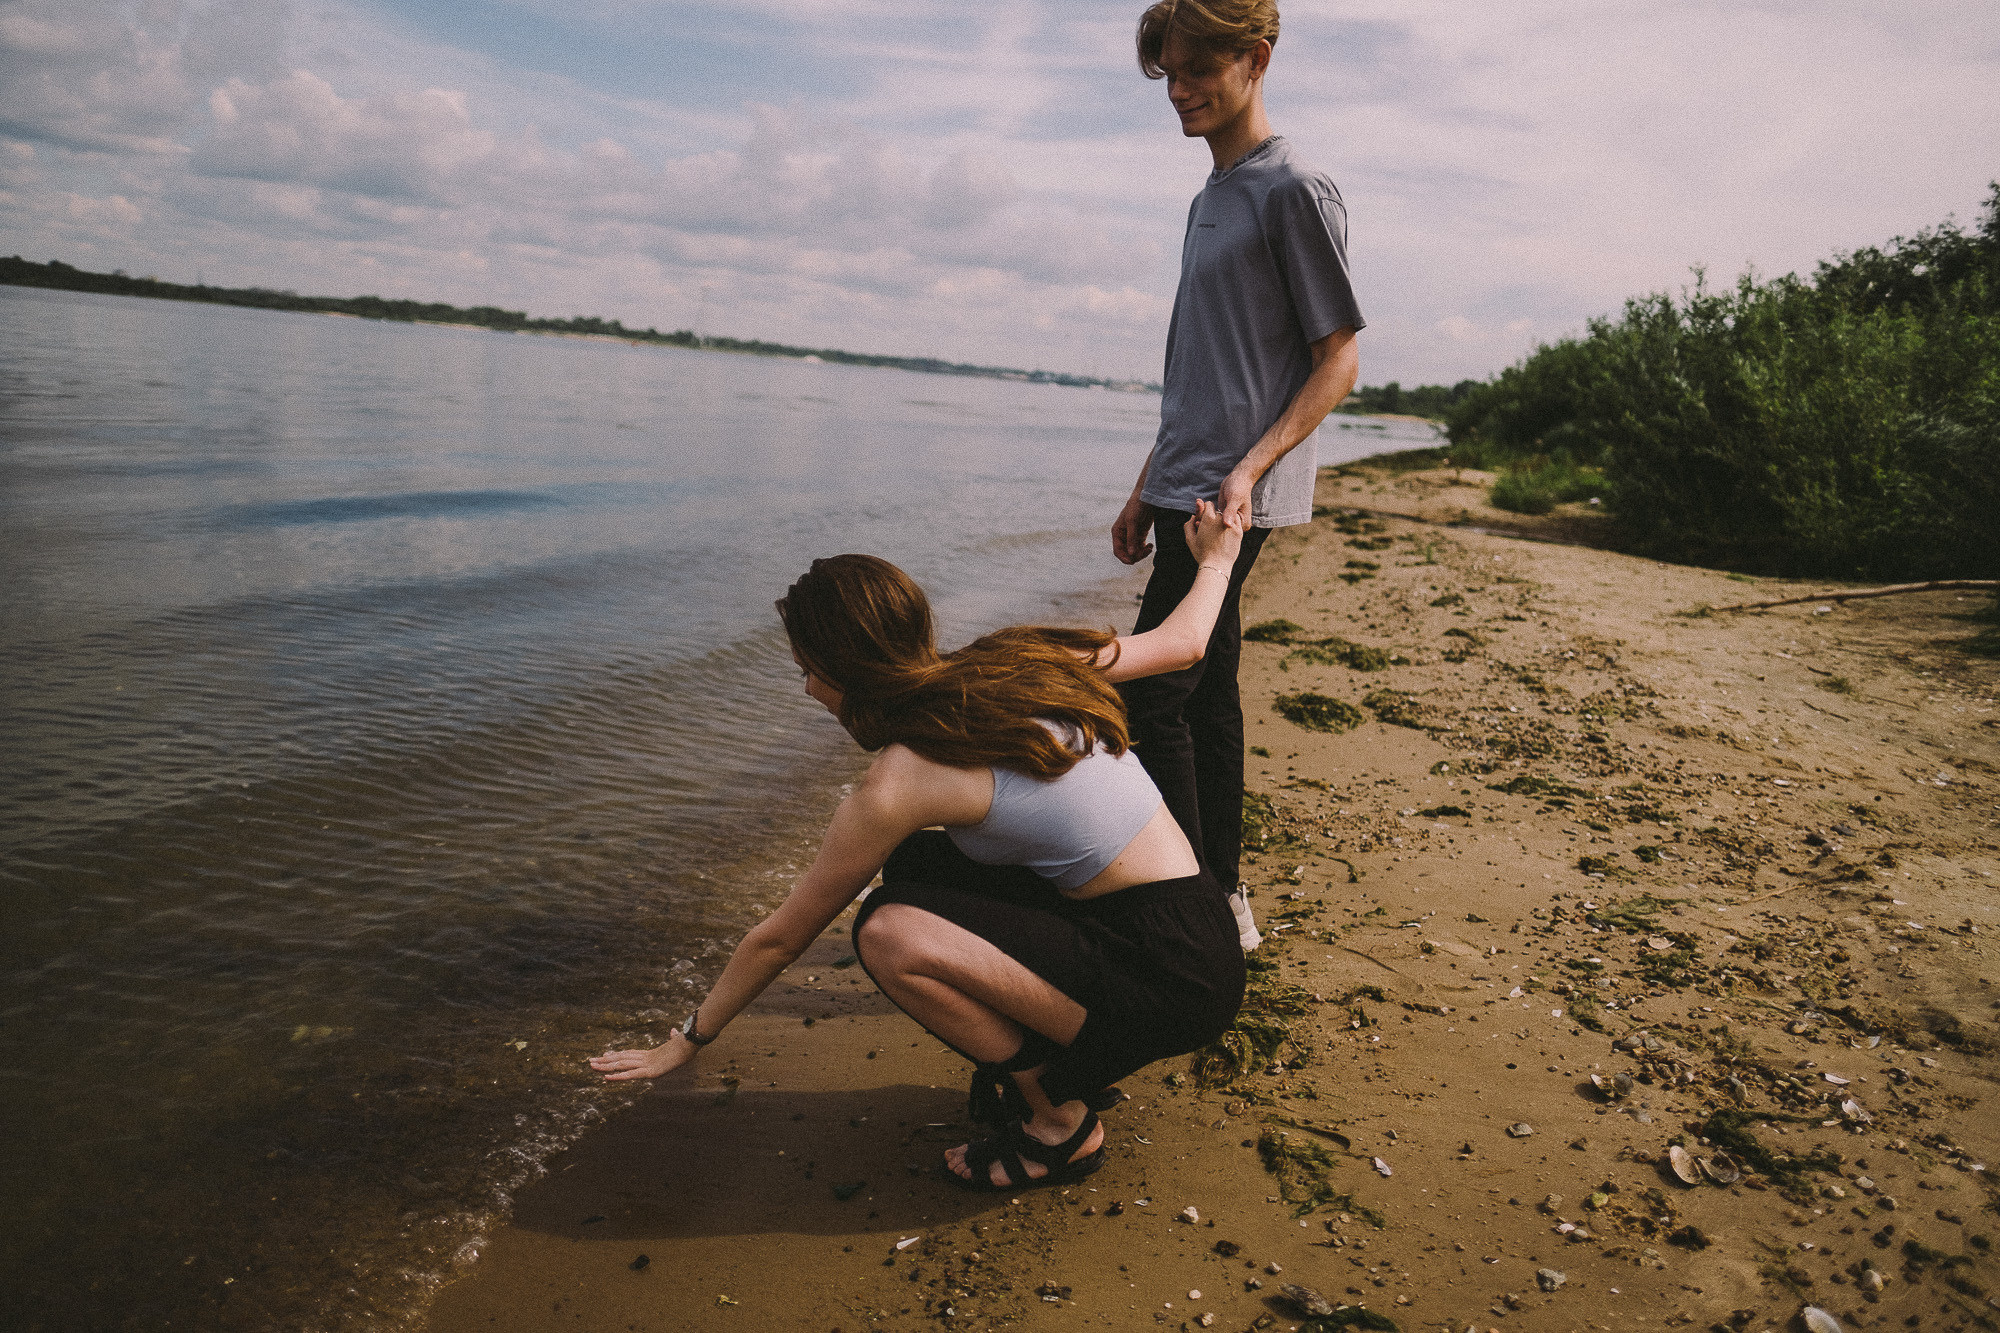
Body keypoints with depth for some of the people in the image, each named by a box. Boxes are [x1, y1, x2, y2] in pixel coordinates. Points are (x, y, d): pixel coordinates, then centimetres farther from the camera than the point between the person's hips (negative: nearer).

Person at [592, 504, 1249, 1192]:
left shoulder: (897, 785, -17)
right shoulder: (1016, 658, 2)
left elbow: (779, 937, -4)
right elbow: (1180, 640, 16)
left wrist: (686, 1039, 13)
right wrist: (1215, 562, 38)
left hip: (1174, 979, -9)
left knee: (890, 932, -21)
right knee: (911, 865, 10)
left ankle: (1060, 1122, -1)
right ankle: (1043, 1057, 16)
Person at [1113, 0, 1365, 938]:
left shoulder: (1295, 192, -7)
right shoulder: (1209, 201, 19)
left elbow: (1338, 360, -10)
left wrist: (1250, 468, -22)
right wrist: (1147, 490, 19)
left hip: (1234, 498, -9)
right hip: (1188, 491, 9)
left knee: (1151, 696, -12)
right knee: (1207, 696, 10)